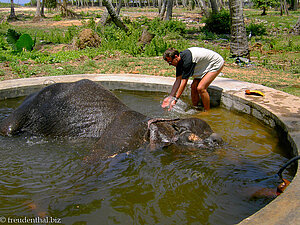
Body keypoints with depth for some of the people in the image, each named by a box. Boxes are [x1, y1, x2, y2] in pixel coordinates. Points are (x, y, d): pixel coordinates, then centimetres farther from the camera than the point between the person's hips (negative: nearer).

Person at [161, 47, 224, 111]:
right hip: (205, 66, 9)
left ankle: (207, 111, -6)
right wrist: (170, 96, -10)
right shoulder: (179, 61, -7)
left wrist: (175, 99, -29)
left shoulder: (187, 60, -34)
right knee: (193, 87, 1)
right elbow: (178, 80, -5)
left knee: (200, 88, -21)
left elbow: (184, 81, -32)